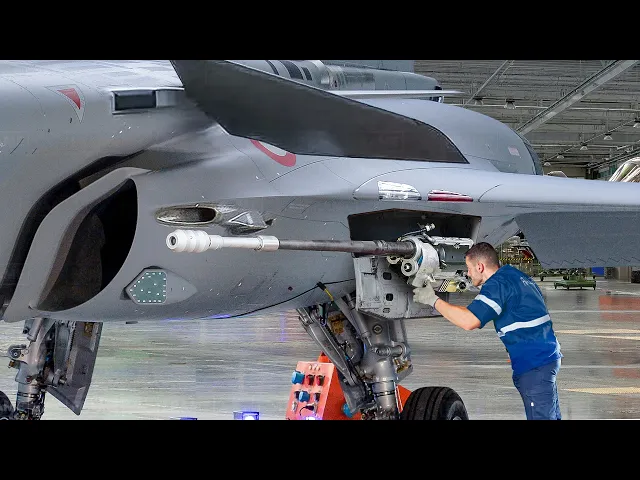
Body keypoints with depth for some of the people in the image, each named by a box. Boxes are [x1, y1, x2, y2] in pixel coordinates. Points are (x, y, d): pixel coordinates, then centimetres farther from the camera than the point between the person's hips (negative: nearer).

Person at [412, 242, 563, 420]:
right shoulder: (514, 275, 15)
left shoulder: (498, 283, -15)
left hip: (534, 366, -10)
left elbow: (469, 321, -26)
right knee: (551, 416, 14)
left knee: (540, 416, -7)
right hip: (547, 358, 10)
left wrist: (433, 300, -17)